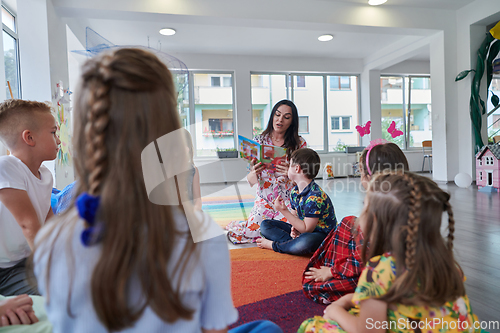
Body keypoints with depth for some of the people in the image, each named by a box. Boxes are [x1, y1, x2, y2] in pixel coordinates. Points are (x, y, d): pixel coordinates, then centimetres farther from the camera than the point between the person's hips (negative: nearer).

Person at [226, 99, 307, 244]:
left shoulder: (300, 143, -2)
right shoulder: (259, 141, 0)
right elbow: (251, 182, -1)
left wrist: (291, 173, -24)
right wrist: (254, 173, -26)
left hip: (288, 201, 0)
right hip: (264, 201, 1)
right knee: (251, 231, -12)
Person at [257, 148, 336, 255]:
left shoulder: (315, 196, -27)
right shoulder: (294, 192, 0)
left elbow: (307, 229, -25)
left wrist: (284, 211, -26)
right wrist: (295, 228, -14)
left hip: (323, 235, -8)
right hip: (302, 231, 8)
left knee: (306, 241, -44)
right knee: (265, 225, 3)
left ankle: (274, 245, -17)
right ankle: (293, 243, -17)